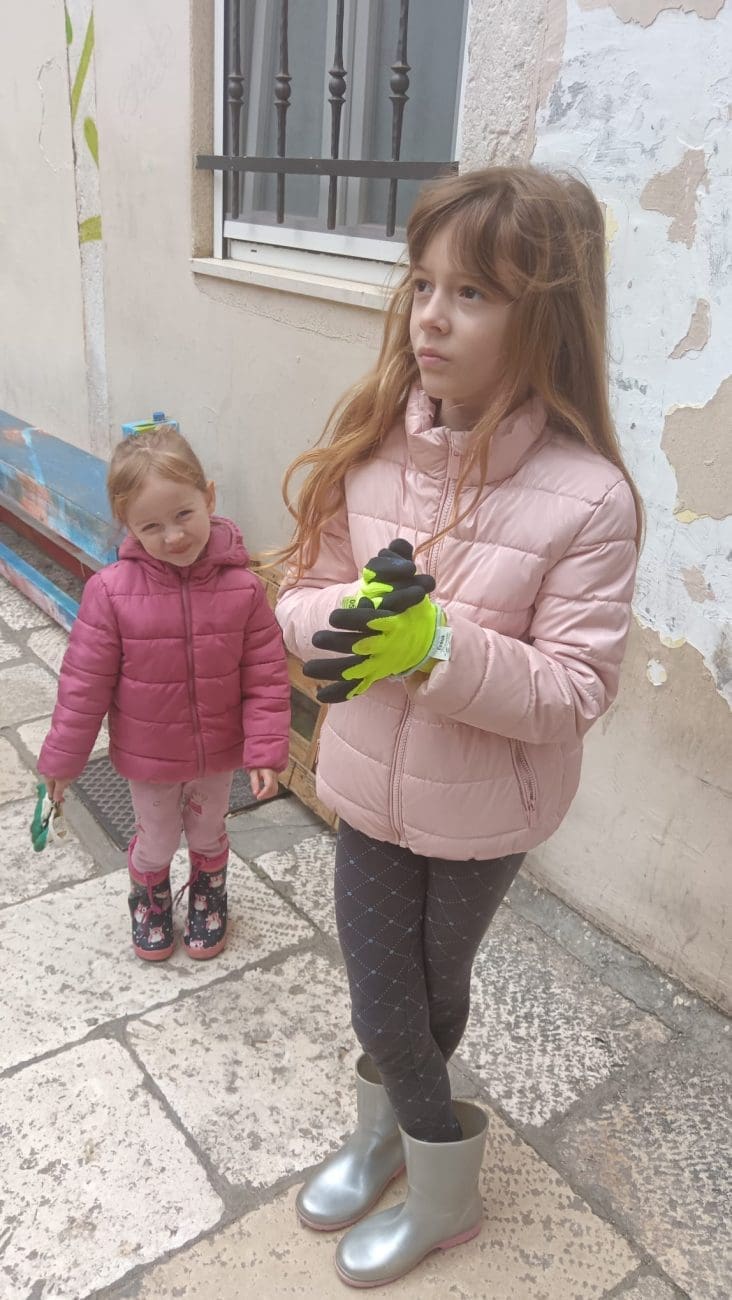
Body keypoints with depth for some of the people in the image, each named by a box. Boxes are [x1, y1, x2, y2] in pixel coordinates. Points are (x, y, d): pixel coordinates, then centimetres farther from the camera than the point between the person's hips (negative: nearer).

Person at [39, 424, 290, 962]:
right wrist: (62, 757, -6)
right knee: (157, 843, 23)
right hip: (148, 756, -1)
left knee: (208, 834, 27)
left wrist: (267, 751, -16)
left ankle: (208, 899, 57)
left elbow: (267, 677, -14)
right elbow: (85, 682, -15)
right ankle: (149, 902, 56)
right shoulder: (111, 592, -24)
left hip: (218, 752, 1)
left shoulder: (242, 587, -22)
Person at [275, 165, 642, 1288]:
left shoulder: (588, 499, -23)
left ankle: (436, 1196, 53)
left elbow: (576, 691, -21)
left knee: (431, 993, 21)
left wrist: (435, 644, -34)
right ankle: (390, 1140, 53)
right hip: (372, 785, 3)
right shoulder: (369, 442, -10)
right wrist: (348, 614, -27)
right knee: (388, 1003, 17)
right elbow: (302, 597, -4)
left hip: (486, 809, -2)